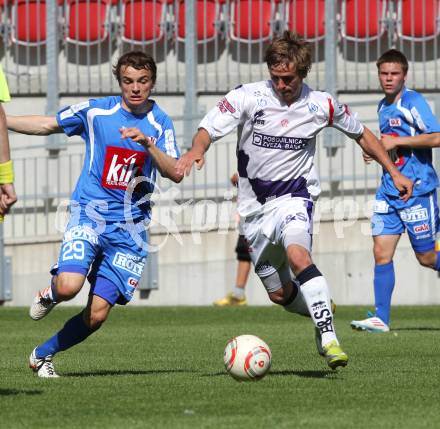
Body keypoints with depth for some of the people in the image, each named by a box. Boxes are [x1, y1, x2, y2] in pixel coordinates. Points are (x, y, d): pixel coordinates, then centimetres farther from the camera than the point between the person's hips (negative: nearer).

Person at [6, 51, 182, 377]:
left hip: (130, 228, 1)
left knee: (97, 315, -4)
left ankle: (43, 354, 19)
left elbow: (175, 174, -9)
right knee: (69, 286, -28)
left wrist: (148, 143, -24)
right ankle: (49, 294, 10)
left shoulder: (160, 123, 2)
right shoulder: (95, 111, 1)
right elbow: (47, 125, 15)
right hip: (90, 214, -1)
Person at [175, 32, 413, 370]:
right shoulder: (248, 97, -9)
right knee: (280, 295, 6)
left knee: (297, 253, -34)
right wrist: (196, 150, -40)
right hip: (255, 205, 2)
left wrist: (395, 173, 6)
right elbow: (208, 129, -17)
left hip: (295, 196, -2)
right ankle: (321, 311, 37)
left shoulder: (321, 105, -5)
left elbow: (362, 135, 11)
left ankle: (329, 338, -36)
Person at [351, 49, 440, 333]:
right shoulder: (383, 107, 14)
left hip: (417, 190, -7)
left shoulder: (413, 102, -11)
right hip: (389, 190, 7)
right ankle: (381, 318, -3)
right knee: (381, 253, -4)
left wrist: (396, 142, -18)